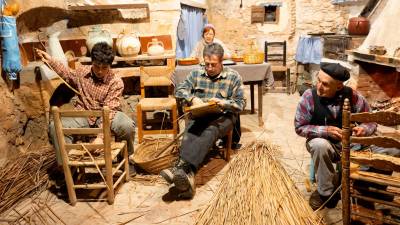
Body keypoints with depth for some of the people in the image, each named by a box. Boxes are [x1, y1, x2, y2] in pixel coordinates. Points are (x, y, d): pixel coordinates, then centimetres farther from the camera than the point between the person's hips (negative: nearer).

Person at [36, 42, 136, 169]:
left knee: (127, 126, -33)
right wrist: (51, 61, 17)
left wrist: (100, 136, -34)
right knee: (55, 126, -24)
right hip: (82, 115, 3)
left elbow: (109, 111, -24)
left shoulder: (116, 82, -16)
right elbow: (67, 74, 26)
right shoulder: (82, 72, -2)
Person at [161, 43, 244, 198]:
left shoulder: (234, 77, 6)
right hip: (199, 115, 3)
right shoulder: (196, 73, 13)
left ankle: (181, 167, -54)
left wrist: (223, 102, -16)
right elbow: (180, 90, 10)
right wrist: (192, 98, -11)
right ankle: (188, 175, -52)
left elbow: (240, 104, 4)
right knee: (189, 134, -32)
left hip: (223, 116, -2)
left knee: (209, 131, -37)